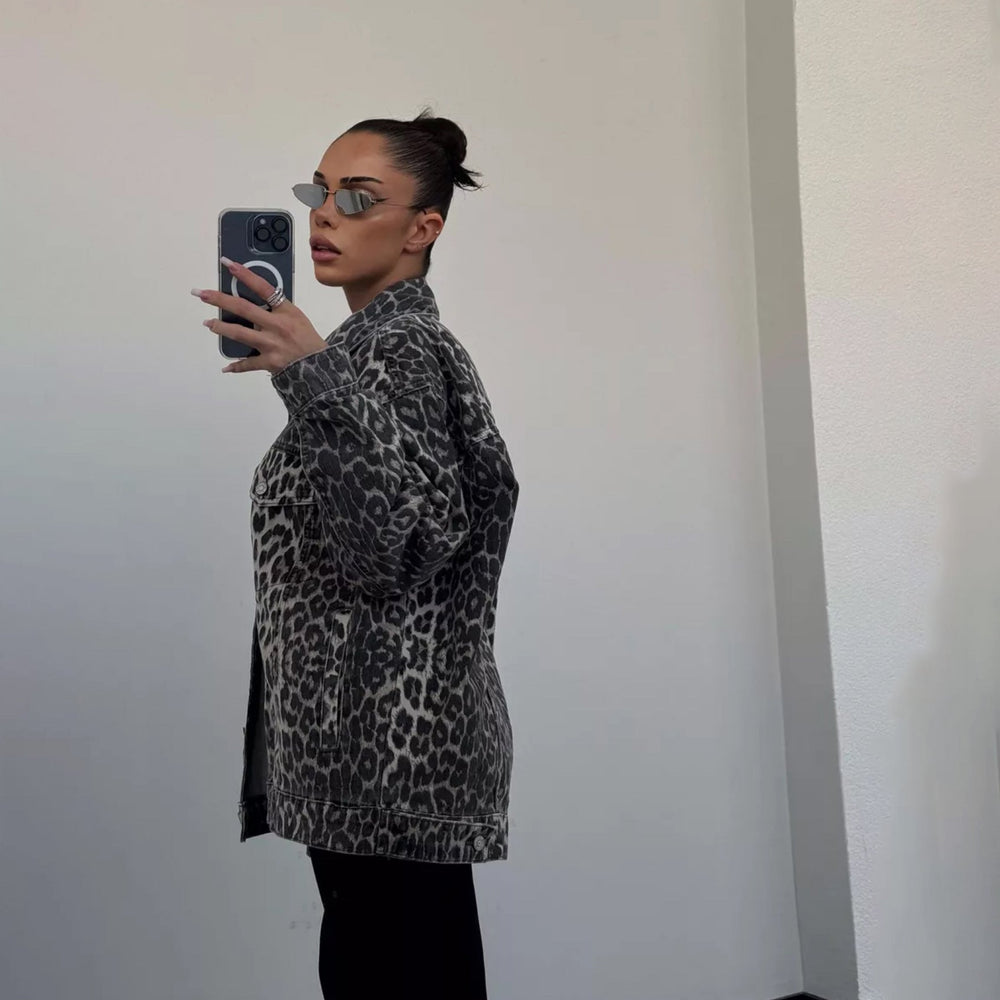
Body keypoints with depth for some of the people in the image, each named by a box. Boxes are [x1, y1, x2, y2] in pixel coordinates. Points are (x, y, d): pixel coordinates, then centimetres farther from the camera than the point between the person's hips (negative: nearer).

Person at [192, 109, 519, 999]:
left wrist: (312, 379, -32)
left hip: (391, 741, -10)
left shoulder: (401, 349, -12)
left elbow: (401, 545, -26)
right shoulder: (380, 342, 17)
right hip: (374, 735, 10)